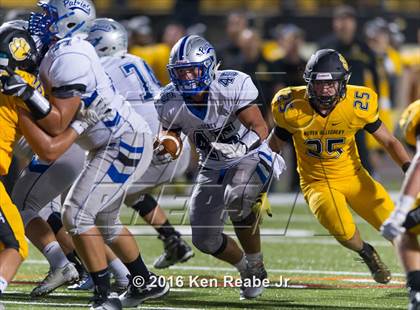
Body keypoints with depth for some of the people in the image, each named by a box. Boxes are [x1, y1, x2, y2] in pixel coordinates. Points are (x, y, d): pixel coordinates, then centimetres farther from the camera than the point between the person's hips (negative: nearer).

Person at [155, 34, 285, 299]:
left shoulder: (232, 87, -24)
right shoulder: (171, 103, -12)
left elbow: (260, 128, -23)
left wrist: (241, 147, -38)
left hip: (251, 157, -5)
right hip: (213, 167, 5)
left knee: (236, 200, -36)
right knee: (205, 239, -2)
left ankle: (256, 266, -12)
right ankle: (246, 270, 30)